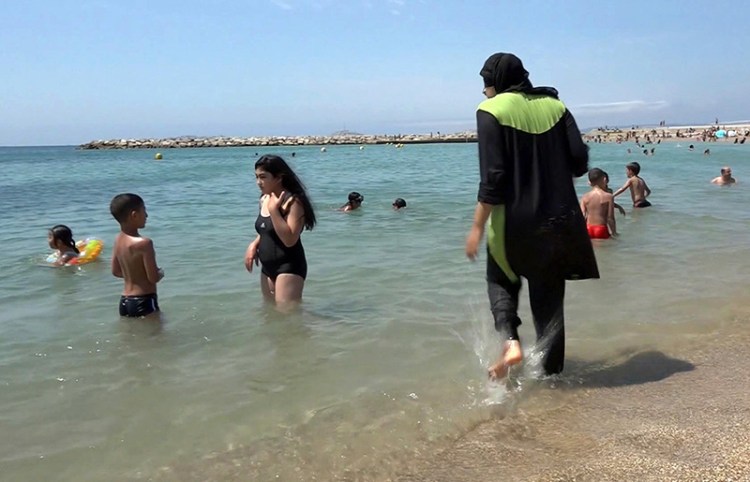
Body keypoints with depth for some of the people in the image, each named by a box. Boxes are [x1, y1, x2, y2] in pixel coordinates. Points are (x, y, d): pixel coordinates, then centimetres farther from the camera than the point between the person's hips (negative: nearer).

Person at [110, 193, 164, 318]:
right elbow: (154, 278, -18)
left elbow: (116, 271, 15)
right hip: (144, 302, -8)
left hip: (125, 301, 9)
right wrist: (161, 272, 3)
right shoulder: (144, 243, -21)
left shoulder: (118, 239, 4)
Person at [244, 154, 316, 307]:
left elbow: (289, 240, -27)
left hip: (289, 267, -9)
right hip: (267, 267, 9)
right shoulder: (264, 199, 7)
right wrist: (254, 244, 2)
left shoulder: (292, 201, -18)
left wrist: (273, 210, -27)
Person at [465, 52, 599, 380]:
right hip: (559, 219, 4)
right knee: (549, 294, 15)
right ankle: (551, 369, 20)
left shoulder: (492, 111, -7)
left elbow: (492, 177, -14)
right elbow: (579, 162, 1)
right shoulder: (554, 105, 7)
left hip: (514, 221, -4)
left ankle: (510, 341, 1)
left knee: (501, 279, 22)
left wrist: (477, 226, -9)